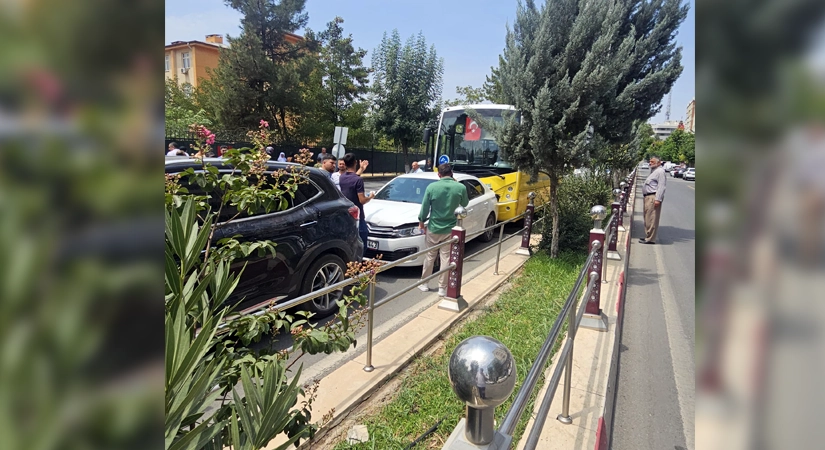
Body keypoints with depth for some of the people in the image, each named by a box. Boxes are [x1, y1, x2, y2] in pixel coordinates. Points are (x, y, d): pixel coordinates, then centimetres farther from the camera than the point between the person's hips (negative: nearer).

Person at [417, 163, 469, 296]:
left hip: (434, 228, 0)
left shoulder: (432, 187, -11)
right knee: (446, 258, 7)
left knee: (430, 256, 15)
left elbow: (425, 208, -5)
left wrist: (421, 222, 10)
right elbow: (465, 204, 11)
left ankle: (423, 283, 27)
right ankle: (442, 288, 12)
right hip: (450, 229, 0)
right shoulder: (460, 187, -9)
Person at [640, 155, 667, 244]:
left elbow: (661, 187, -19)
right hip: (648, 197, 11)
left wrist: (657, 199, -24)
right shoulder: (653, 171, 22)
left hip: (653, 197, -11)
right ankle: (648, 236, 22)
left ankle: (650, 239, -7)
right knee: (647, 218, 14)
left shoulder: (660, 171, -11)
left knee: (651, 219, -9)